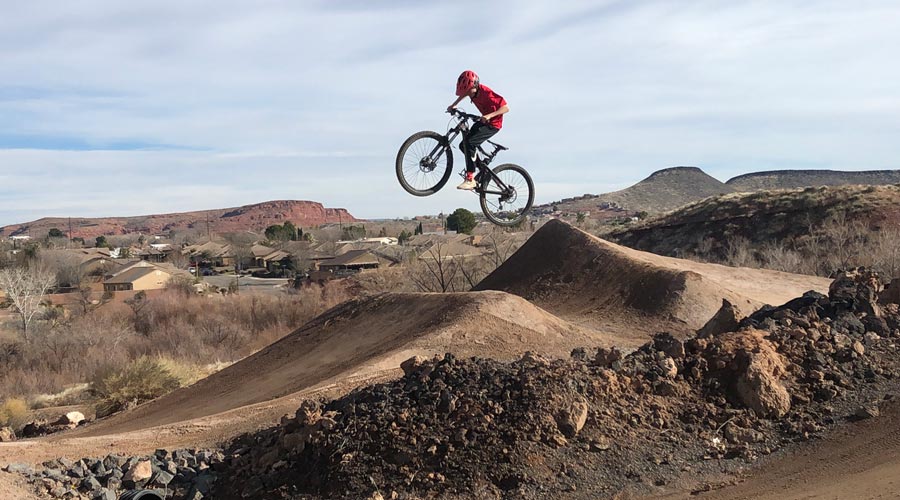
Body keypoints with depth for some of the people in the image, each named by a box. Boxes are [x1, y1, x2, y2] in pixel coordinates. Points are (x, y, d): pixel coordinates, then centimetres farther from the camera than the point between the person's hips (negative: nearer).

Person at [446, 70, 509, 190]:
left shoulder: (486, 93, -29)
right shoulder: (471, 90, -7)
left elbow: (506, 108, -29)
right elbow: (463, 94, 21)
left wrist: (489, 115, -40)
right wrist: (453, 105, 14)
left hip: (493, 123, -9)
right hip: (484, 121, 9)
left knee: (469, 142, -26)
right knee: (463, 145, 6)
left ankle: (470, 179, -26)